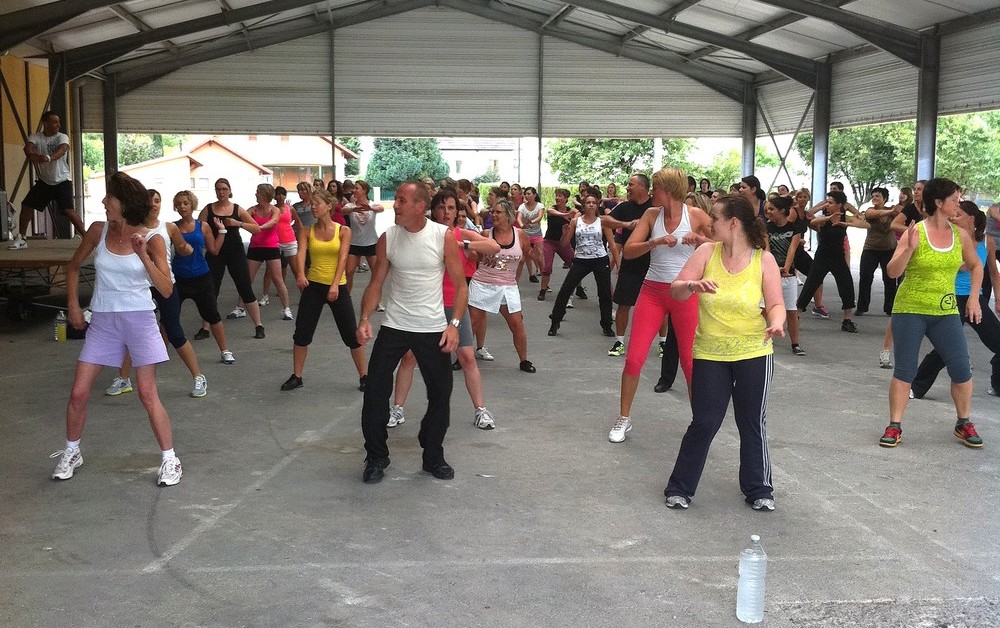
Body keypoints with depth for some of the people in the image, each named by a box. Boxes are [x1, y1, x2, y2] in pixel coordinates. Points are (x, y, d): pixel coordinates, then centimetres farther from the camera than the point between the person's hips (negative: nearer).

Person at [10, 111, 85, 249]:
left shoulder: (62, 137, -9)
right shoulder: (35, 137, -2)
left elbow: (62, 149, -31)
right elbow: (28, 148, -23)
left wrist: (49, 158, -52)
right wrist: (32, 154, -48)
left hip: (62, 181, -4)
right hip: (44, 181, 4)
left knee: (68, 210, -19)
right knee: (26, 205, 5)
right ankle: (21, 239, 20)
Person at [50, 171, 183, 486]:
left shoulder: (151, 240, -8)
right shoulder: (98, 231, 0)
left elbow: (166, 289, -15)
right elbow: (74, 266, 16)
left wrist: (143, 256, -25)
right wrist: (73, 304, 8)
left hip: (139, 319, -3)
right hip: (102, 321, 3)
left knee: (148, 394, -4)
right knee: (78, 393, 4)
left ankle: (169, 460, 7)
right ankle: (71, 454, 26)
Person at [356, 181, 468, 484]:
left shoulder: (444, 237, -9)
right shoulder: (388, 238, -2)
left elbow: (460, 285, -5)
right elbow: (376, 284, 3)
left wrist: (454, 324, -15)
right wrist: (365, 319, -12)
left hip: (433, 330, -1)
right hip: (394, 328, 1)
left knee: (441, 395, 6)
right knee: (375, 391, -1)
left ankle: (433, 457, 26)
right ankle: (376, 458, 16)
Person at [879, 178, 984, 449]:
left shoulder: (961, 235, 3)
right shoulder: (915, 232, -10)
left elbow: (976, 266, 20)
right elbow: (893, 272, -14)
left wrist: (973, 297, 10)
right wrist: (910, 249, -29)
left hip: (946, 313, 4)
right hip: (910, 312, -4)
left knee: (961, 369, 2)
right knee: (904, 370, -2)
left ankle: (964, 424, 20)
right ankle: (894, 426, 8)